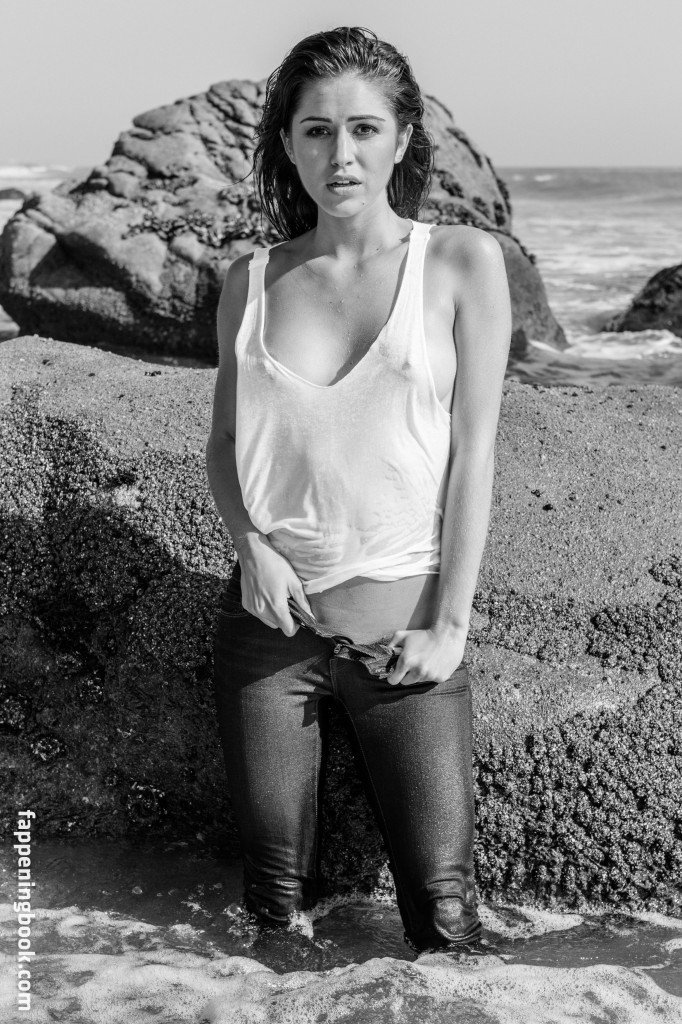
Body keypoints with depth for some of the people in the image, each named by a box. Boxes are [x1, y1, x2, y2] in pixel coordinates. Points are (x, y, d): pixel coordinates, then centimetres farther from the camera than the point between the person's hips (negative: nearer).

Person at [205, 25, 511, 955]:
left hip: (401, 630, -2)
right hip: (268, 625, 2)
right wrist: (251, 541, -7)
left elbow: (473, 451, -4)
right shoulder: (250, 282, 6)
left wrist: (450, 624, -8)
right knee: (276, 903, 11)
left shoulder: (462, 262, -2)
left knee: (442, 907, 0)